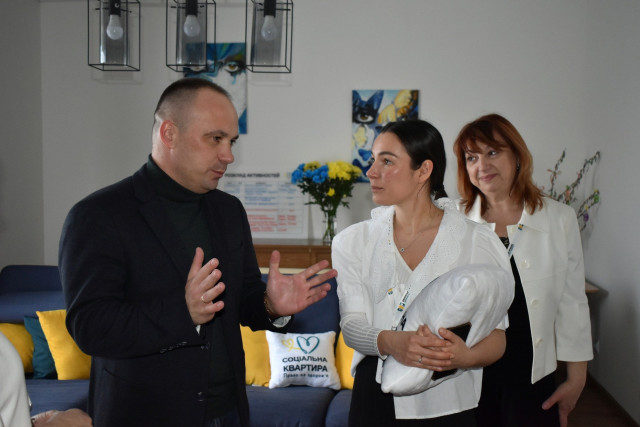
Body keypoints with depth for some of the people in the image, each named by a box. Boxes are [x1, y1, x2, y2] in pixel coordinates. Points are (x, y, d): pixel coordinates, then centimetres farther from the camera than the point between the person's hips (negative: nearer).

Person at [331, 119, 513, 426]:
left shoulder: (477, 243, -5)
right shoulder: (353, 242, 2)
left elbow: (496, 335, -4)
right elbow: (352, 324, -6)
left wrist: (467, 355, -25)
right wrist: (389, 342, -27)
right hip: (374, 400, 2)